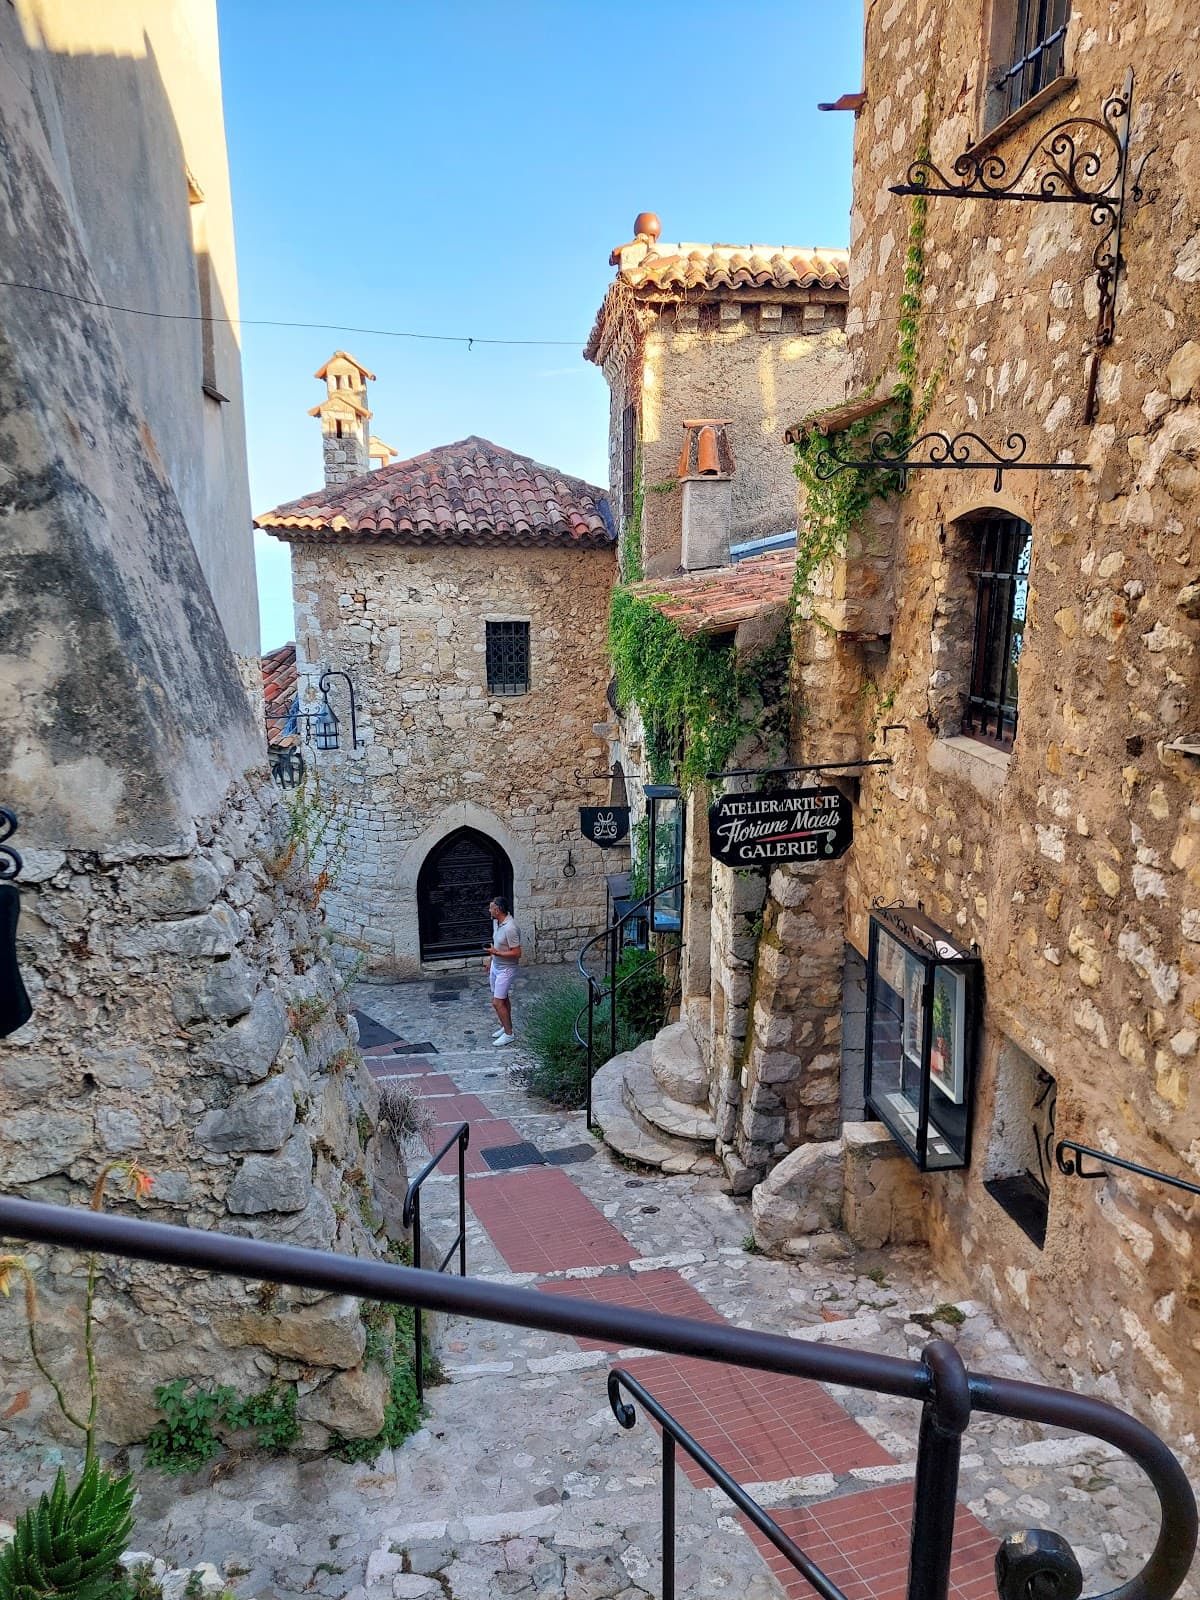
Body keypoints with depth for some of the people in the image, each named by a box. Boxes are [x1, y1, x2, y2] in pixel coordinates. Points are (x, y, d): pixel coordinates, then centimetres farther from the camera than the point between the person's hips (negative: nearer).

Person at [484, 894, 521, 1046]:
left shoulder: (510, 928, -29)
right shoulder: (496, 922, 0)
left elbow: (517, 953, -26)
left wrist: (496, 953, -27)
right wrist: (490, 959, 21)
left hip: (506, 969, -9)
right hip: (495, 966, 9)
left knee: (497, 1002, -6)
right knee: (503, 999, 19)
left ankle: (508, 1034, 6)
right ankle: (505, 1027, 33)